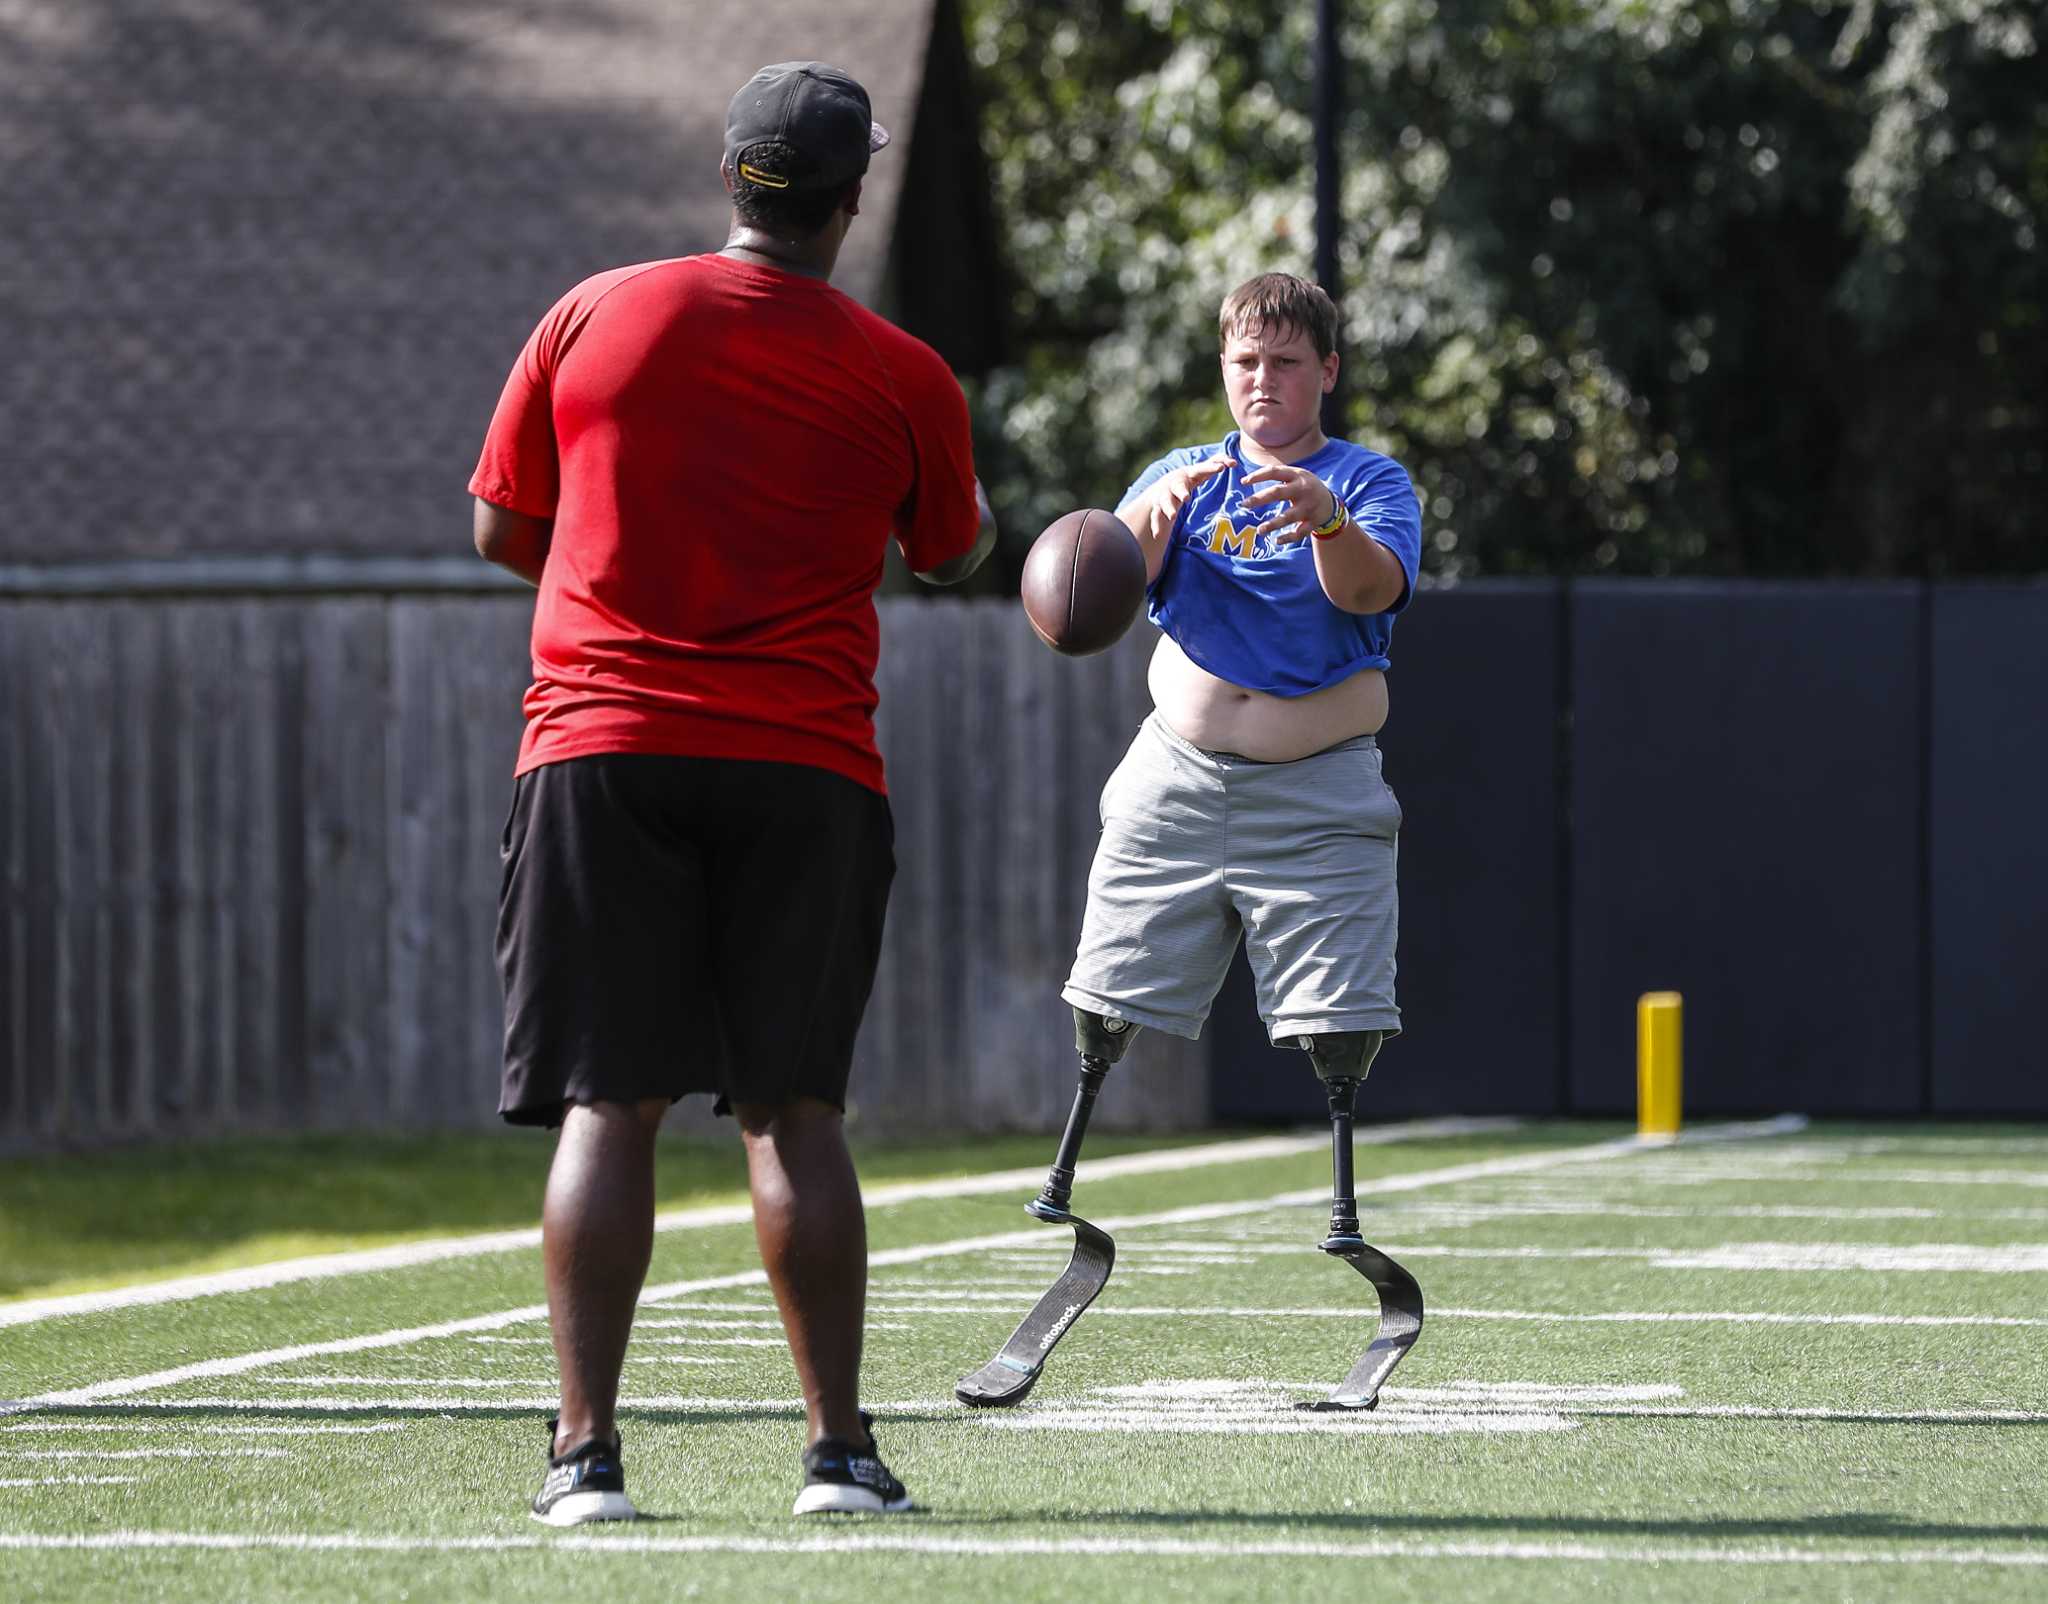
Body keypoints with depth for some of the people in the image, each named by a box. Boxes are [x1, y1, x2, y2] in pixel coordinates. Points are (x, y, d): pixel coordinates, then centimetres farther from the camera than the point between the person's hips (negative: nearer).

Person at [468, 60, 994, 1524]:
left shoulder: (597, 317, 2)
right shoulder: (904, 378, 1)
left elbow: (502, 527, 9)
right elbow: (956, 551, 19)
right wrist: (971, 488, 42)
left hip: (602, 754, 0)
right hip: (805, 769, 0)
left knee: (609, 1104, 0)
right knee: (793, 1110, 6)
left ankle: (586, 1449, -5)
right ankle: (839, 1448, 6)